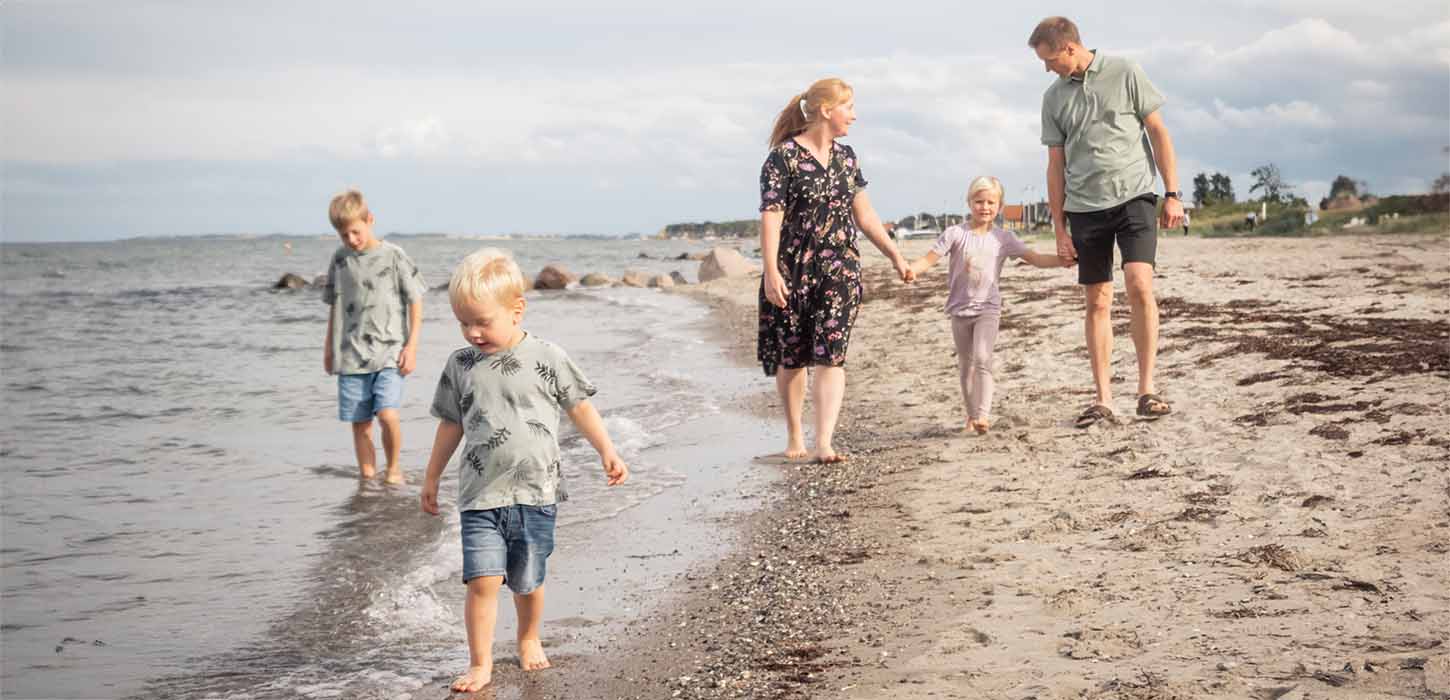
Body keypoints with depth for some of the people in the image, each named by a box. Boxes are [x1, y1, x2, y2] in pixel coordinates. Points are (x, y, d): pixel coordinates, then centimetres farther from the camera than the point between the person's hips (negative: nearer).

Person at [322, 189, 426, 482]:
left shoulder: (394, 256, -3)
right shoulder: (340, 259, 8)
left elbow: (415, 301, 1)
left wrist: (412, 345, -5)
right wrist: (329, 346, 18)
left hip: (389, 352, -4)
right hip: (351, 356, 4)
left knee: (387, 414, -17)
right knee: (360, 422, 4)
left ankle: (393, 468, 4)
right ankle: (367, 475, 15)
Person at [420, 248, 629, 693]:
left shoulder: (547, 359, -5)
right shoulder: (460, 365, 3)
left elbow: (580, 408, 5)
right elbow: (451, 425, 14)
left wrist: (607, 451, 0)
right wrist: (432, 477, 20)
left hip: (535, 494, -1)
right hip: (481, 497, 1)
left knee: (528, 582, 10)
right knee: (482, 580, -12)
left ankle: (529, 640, 36)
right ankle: (480, 664, -2)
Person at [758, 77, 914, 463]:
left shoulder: (845, 156, 11)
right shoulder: (784, 157, -8)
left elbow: (864, 215, 18)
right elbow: (770, 218, -13)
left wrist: (895, 255, 17)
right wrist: (771, 272, -21)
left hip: (840, 269, 4)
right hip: (793, 270, -4)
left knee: (830, 355, -9)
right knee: (791, 357, 8)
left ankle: (824, 443, -13)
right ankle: (794, 437, 24)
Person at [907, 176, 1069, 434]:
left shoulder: (1003, 238, 0)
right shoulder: (955, 234, -3)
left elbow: (1036, 258, -1)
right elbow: (929, 258, -9)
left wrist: (1065, 260, -16)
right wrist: (911, 270, -29)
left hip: (988, 308, -1)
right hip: (960, 309, 1)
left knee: (982, 357, -20)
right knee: (965, 365, 11)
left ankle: (983, 414, -20)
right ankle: (971, 414, 24)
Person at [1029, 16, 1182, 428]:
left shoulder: (1124, 73, 0)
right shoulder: (1054, 97, 10)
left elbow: (1158, 132, 2)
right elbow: (1056, 165, 11)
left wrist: (1172, 194, -4)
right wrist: (1059, 229, 8)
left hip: (1134, 197, -3)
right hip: (1085, 207, 3)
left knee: (1139, 285, -19)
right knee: (1096, 303, 3)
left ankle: (1147, 390, -12)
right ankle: (1103, 400, 8)